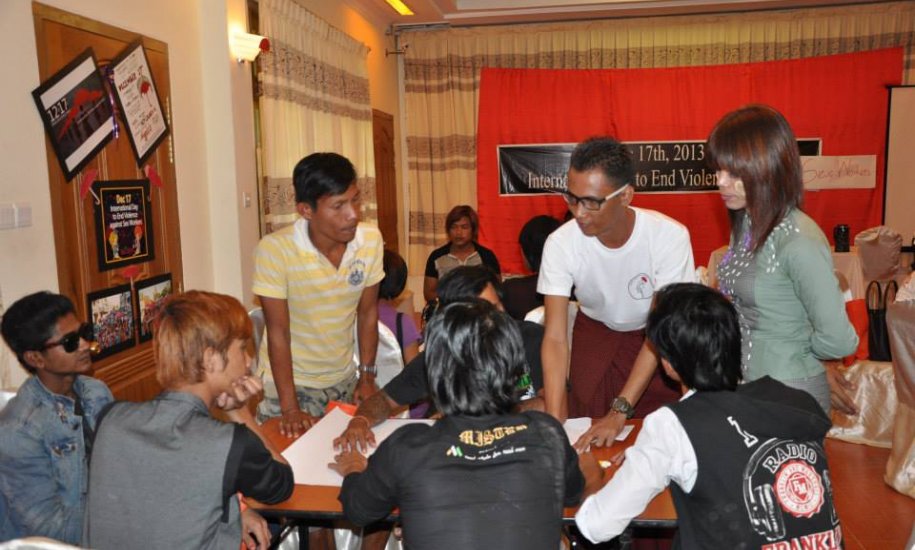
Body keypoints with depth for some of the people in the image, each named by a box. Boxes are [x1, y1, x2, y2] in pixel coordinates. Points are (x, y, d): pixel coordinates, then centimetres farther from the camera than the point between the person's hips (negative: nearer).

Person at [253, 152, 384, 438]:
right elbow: (278, 332, -19)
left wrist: (367, 376, 0)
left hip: (344, 380, 4)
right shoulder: (274, 250, -24)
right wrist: (290, 408, -19)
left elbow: (367, 312, -2)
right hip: (288, 382, -3)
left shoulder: (371, 240, -13)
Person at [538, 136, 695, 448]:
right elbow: (555, 337, -29)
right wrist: (554, 422, -39)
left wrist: (619, 412, -34)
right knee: (585, 437, 3)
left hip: (653, 337, -1)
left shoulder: (669, 236, -32)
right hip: (595, 331, 1)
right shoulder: (560, 243, -28)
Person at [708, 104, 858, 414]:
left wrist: (792, 347, -5)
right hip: (746, 386, 7)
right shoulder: (746, 223, -1)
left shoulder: (799, 242, -24)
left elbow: (837, 340, -22)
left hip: (787, 398, -7)